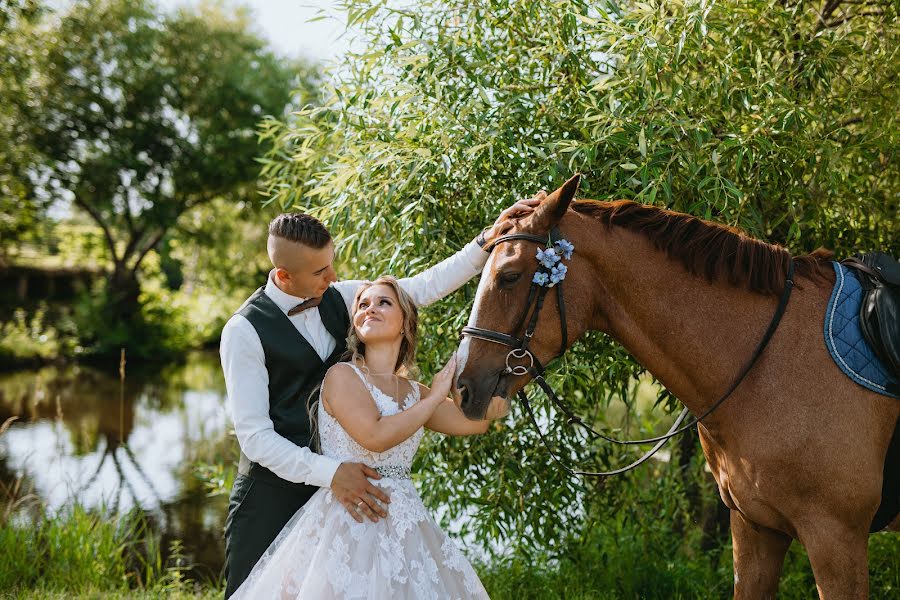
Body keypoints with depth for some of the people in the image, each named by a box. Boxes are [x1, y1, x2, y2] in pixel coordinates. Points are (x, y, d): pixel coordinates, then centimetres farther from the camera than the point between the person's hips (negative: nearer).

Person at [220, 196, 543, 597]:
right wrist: (328, 472, -26)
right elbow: (254, 436, -16)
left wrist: (488, 240, -3)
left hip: (335, 487, 5)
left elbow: (422, 289, 6)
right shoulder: (245, 330, -13)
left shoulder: (338, 298, 4)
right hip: (273, 488, -5)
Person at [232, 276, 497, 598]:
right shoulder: (342, 375, -5)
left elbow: (477, 421, 10)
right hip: (346, 520, -6)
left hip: (404, 523, 6)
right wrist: (435, 397, -9)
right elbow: (375, 436, -19)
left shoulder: (414, 393, 13)